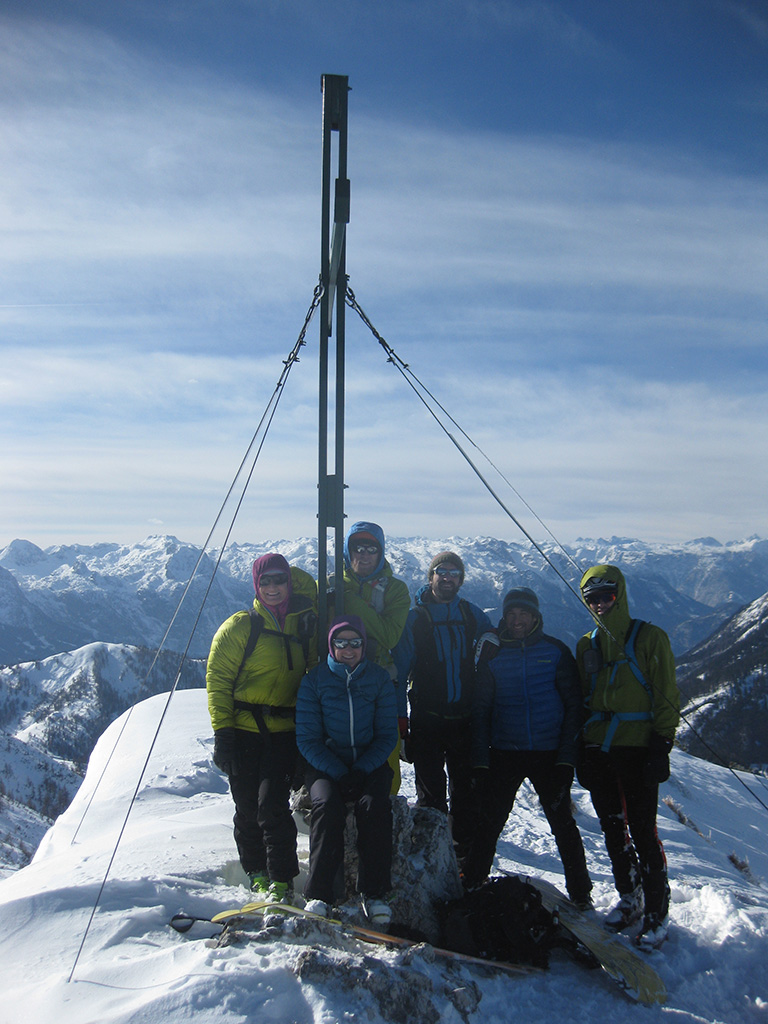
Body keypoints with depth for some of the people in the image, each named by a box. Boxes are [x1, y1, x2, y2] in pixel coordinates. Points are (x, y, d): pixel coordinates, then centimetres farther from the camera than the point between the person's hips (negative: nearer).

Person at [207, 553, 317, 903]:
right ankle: (257, 873, 23)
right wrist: (222, 730, -9)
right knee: (247, 806, 5)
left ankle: (282, 880, 0)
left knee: (272, 803, -10)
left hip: (284, 732, 1)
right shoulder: (240, 626, -1)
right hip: (244, 729, -1)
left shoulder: (304, 626, 9)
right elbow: (217, 678, -2)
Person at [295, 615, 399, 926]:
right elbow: (307, 738, -3)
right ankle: (319, 893, -22)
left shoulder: (379, 678, 4)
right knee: (327, 804, -29)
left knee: (375, 805, -28)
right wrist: (338, 774, -17)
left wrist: (361, 771, -14)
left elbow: (387, 733, 3)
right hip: (325, 764, -1)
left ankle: (375, 893, -19)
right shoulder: (314, 680, 1)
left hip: (369, 763, 1)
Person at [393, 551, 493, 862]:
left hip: (465, 719, 2)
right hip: (426, 720, -2)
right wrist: (399, 719, -5)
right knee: (430, 792, 3)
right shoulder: (414, 618, 0)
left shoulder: (473, 615, 7)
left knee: (465, 790, 9)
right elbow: (399, 671, 0)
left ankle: (465, 854, 22)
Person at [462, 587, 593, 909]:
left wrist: (568, 753, -6)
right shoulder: (493, 655, 5)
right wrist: (480, 757, -3)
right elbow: (480, 709, 6)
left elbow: (573, 704, 3)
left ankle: (580, 894, 21)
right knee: (488, 824, 5)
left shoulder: (555, 651, 2)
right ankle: (471, 885, 19)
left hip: (549, 755, -1)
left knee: (563, 825, 6)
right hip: (503, 754, 1)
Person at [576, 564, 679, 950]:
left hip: (637, 748, -5)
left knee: (642, 832, -3)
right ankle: (629, 899, 26)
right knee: (613, 831, 11)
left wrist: (662, 745, -10)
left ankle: (657, 912, 10)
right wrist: (582, 750, 13)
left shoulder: (649, 638, -2)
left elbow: (666, 697, -3)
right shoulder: (586, 645, 13)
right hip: (598, 750, 5)